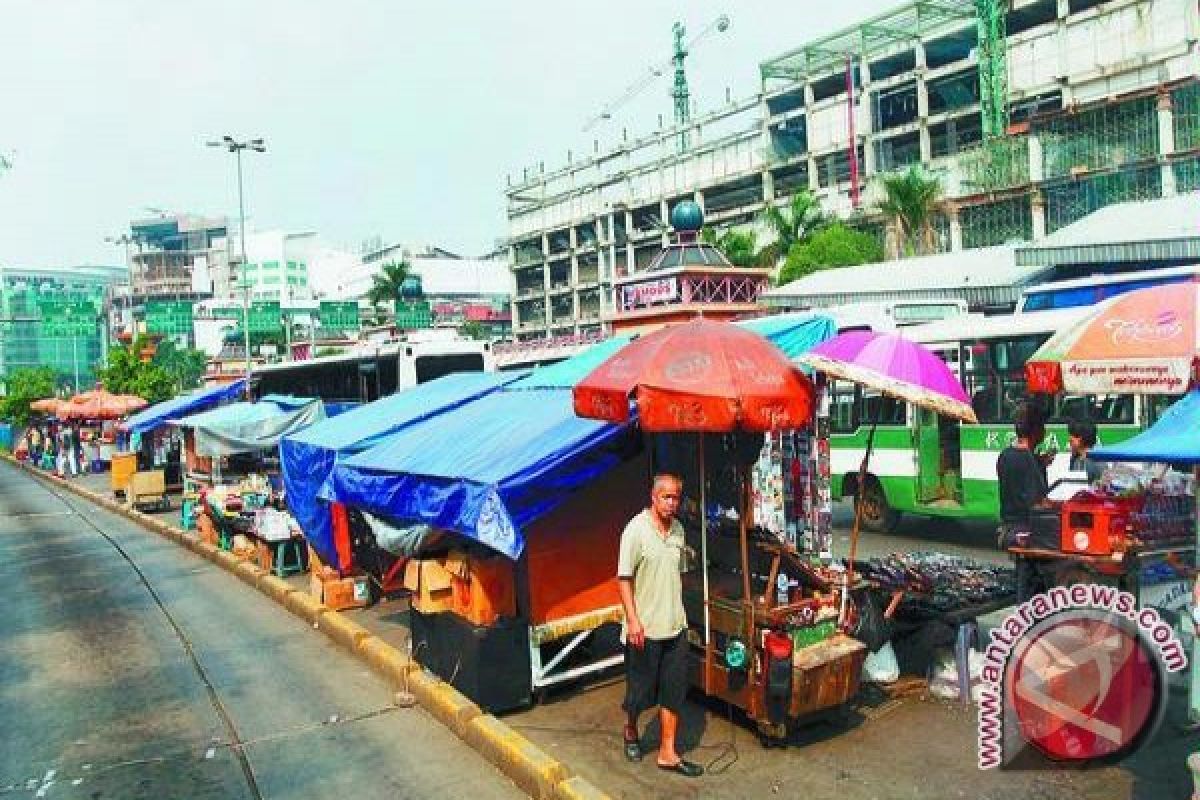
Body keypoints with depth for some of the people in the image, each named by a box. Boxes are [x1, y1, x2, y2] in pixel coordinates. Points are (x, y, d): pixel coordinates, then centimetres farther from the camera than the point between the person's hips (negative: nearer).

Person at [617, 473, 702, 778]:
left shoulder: (678, 529, 6)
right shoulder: (636, 529, -14)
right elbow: (624, 578, -14)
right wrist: (633, 620, -20)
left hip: (675, 626, 6)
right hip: (645, 628, -6)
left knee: (673, 692, 8)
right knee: (641, 689, 9)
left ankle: (667, 753, 19)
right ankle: (630, 731, 36)